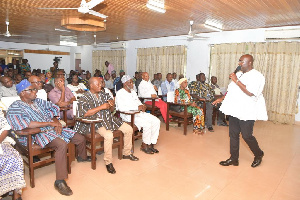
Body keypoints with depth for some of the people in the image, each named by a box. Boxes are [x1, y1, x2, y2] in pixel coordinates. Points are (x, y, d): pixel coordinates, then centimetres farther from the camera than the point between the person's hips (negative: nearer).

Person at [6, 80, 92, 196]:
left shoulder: (38, 102, 16)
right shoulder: (15, 107, -6)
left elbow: (53, 109, 22)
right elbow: (27, 124, -22)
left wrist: (57, 122, 2)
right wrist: (50, 123, -17)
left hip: (53, 129, 8)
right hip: (39, 134, -8)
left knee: (80, 139, 7)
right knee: (62, 144, -37)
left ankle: (82, 157, 41)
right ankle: (60, 181, -30)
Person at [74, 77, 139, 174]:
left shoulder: (103, 94, 13)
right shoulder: (85, 98, -6)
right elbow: (84, 113, -22)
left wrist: (111, 105, -7)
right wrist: (101, 107, -21)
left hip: (109, 119, 7)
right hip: (97, 122, -7)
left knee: (129, 129, 1)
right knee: (108, 135, -35)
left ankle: (126, 153, 19)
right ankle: (108, 162, -15)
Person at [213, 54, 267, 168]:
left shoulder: (257, 76, -10)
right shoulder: (239, 74, 14)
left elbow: (250, 92, -24)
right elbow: (231, 89, 23)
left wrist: (236, 80, -20)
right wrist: (222, 99, 15)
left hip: (247, 112, -7)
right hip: (235, 110, 7)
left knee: (247, 136, 2)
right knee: (233, 135, 10)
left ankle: (258, 155, 30)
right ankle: (234, 159, 23)